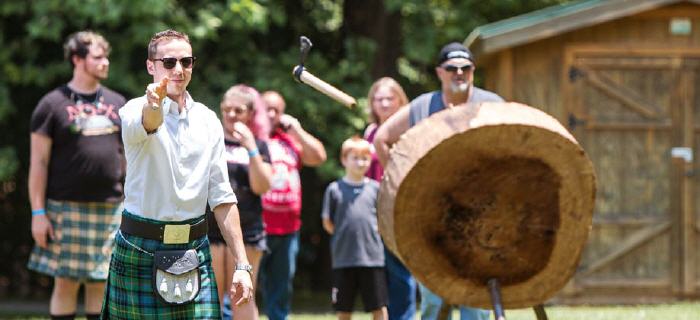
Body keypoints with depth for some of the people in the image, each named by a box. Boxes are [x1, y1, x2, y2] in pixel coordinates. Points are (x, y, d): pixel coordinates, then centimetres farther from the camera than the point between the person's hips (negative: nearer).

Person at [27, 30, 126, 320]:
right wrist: (37, 212, -8)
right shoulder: (53, 104, -1)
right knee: (66, 282, -1)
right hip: (67, 208, -4)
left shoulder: (116, 103, 12)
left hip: (111, 209, 4)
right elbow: (38, 162, -3)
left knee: (101, 283, 6)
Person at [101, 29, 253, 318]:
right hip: (141, 249, -3)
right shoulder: (136, 110, -5)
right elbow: (146, 123, -33)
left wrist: (241, 264, 4)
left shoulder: (208, 121, 9)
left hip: (194, 252, 3)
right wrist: (154, 106, -58)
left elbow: (222, 198, 10)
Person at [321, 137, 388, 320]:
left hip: (373, 257, 0)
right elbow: (327, 222, 7)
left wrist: (372, 233, -1)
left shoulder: (375, 188, 5)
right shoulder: (335, 189, 3)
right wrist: (344, 236, 2)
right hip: (343, 257, 0)